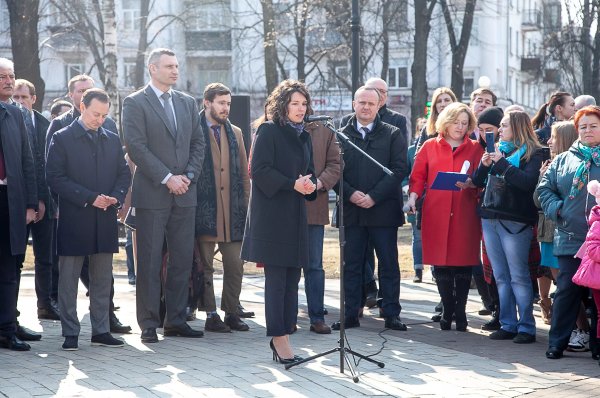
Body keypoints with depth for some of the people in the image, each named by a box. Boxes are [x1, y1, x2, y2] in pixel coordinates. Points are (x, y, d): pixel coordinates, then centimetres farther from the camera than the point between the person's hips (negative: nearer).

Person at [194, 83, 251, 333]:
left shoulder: (235, 133, 15)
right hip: (204, 210, -5)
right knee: (205, 266, 2)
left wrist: (244, 206, 11)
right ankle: (211, 316, 8)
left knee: (235, 265, 4)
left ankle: (231, 313, 13)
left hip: (232, 212, 5)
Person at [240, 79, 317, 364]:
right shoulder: (268, 131, -5)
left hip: (295, 215, 7)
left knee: (292, 276, 5)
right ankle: (280, 337, -3)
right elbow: (259, 170, -13)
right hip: (271, 214, -7)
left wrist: (310, 185, 0)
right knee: (276, 276, -6)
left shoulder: (303, 136, 17)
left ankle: (283, 335, 10)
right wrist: (293, 184, -19)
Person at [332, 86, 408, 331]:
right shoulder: (341, 135, 9)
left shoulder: (392, 134, 4)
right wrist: (350, 193, -12)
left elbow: (399, 169, -4)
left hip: (383, 209, -1)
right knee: (351, 265, 6)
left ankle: (391, 314, 9)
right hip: (351, 210, 2)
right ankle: (350, 315, 12)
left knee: (389, 264, 2)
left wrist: (374, 196, -12)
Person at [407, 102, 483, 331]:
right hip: (435, 215, 0)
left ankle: (460, 313, 8)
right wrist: (413, 196, -9)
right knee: (440, 265, 0)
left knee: (463, 264, -2)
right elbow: (418, 176, 8)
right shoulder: (430, 147, 10)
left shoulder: (475, 149, 9)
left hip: (464, 215, 0)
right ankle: (448, 310, 13)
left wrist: (470, 183, -14)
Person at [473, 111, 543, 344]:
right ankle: (508, 325, 14)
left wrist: (501, 163, -14)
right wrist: (484, 164, -4)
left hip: (515, 221, -6)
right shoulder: (498, 150, 15)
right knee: (501, 277, 9)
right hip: (490, 218, 6)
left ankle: (526, 327, 1)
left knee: (519, 276, -4)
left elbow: (528, 181, -18)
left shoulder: (531, 154, -2)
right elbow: (478, 182, 15)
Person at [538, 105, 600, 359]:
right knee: (567, 290, 2)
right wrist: (556, 208, -2)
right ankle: (557, 343, 9)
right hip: (571, 238, 2)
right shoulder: (564, 160, 13)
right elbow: (544, 188, 14)